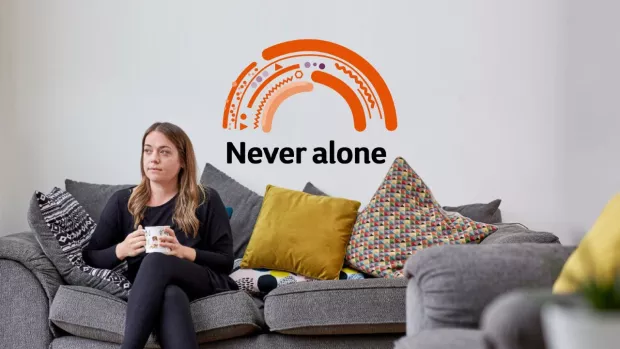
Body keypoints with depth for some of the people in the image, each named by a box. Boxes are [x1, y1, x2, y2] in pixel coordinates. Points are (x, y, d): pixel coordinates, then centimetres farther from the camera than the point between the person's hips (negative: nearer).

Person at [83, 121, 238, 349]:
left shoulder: (206, 200, 8)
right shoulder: (122, 201, 13)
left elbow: (226, 262, 4)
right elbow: (90, 257, 12)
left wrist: (185, 252, -16)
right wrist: (121, 250, -11)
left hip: (203, 285, 0)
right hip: (147, 290, 1)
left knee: (156, 261, -35)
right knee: (170, 295, -40)